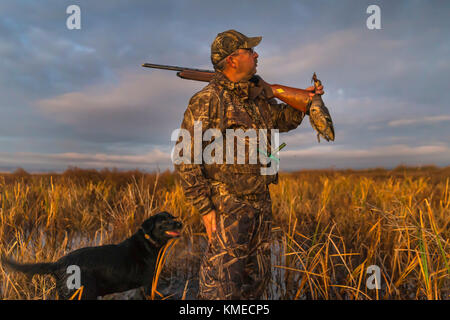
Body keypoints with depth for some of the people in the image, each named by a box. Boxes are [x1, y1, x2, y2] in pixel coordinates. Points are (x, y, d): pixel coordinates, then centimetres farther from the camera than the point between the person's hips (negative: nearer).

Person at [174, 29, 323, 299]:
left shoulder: (260, 95, 9)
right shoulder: (206, 101, -13)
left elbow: (281, 120, 28)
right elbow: (186, 159, -14)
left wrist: (302, 102, 9)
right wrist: (205, 209, -17)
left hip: (261, 203, 7)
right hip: (227, 206, -7)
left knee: (257, 281, 20)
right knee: (222, 287, 0)